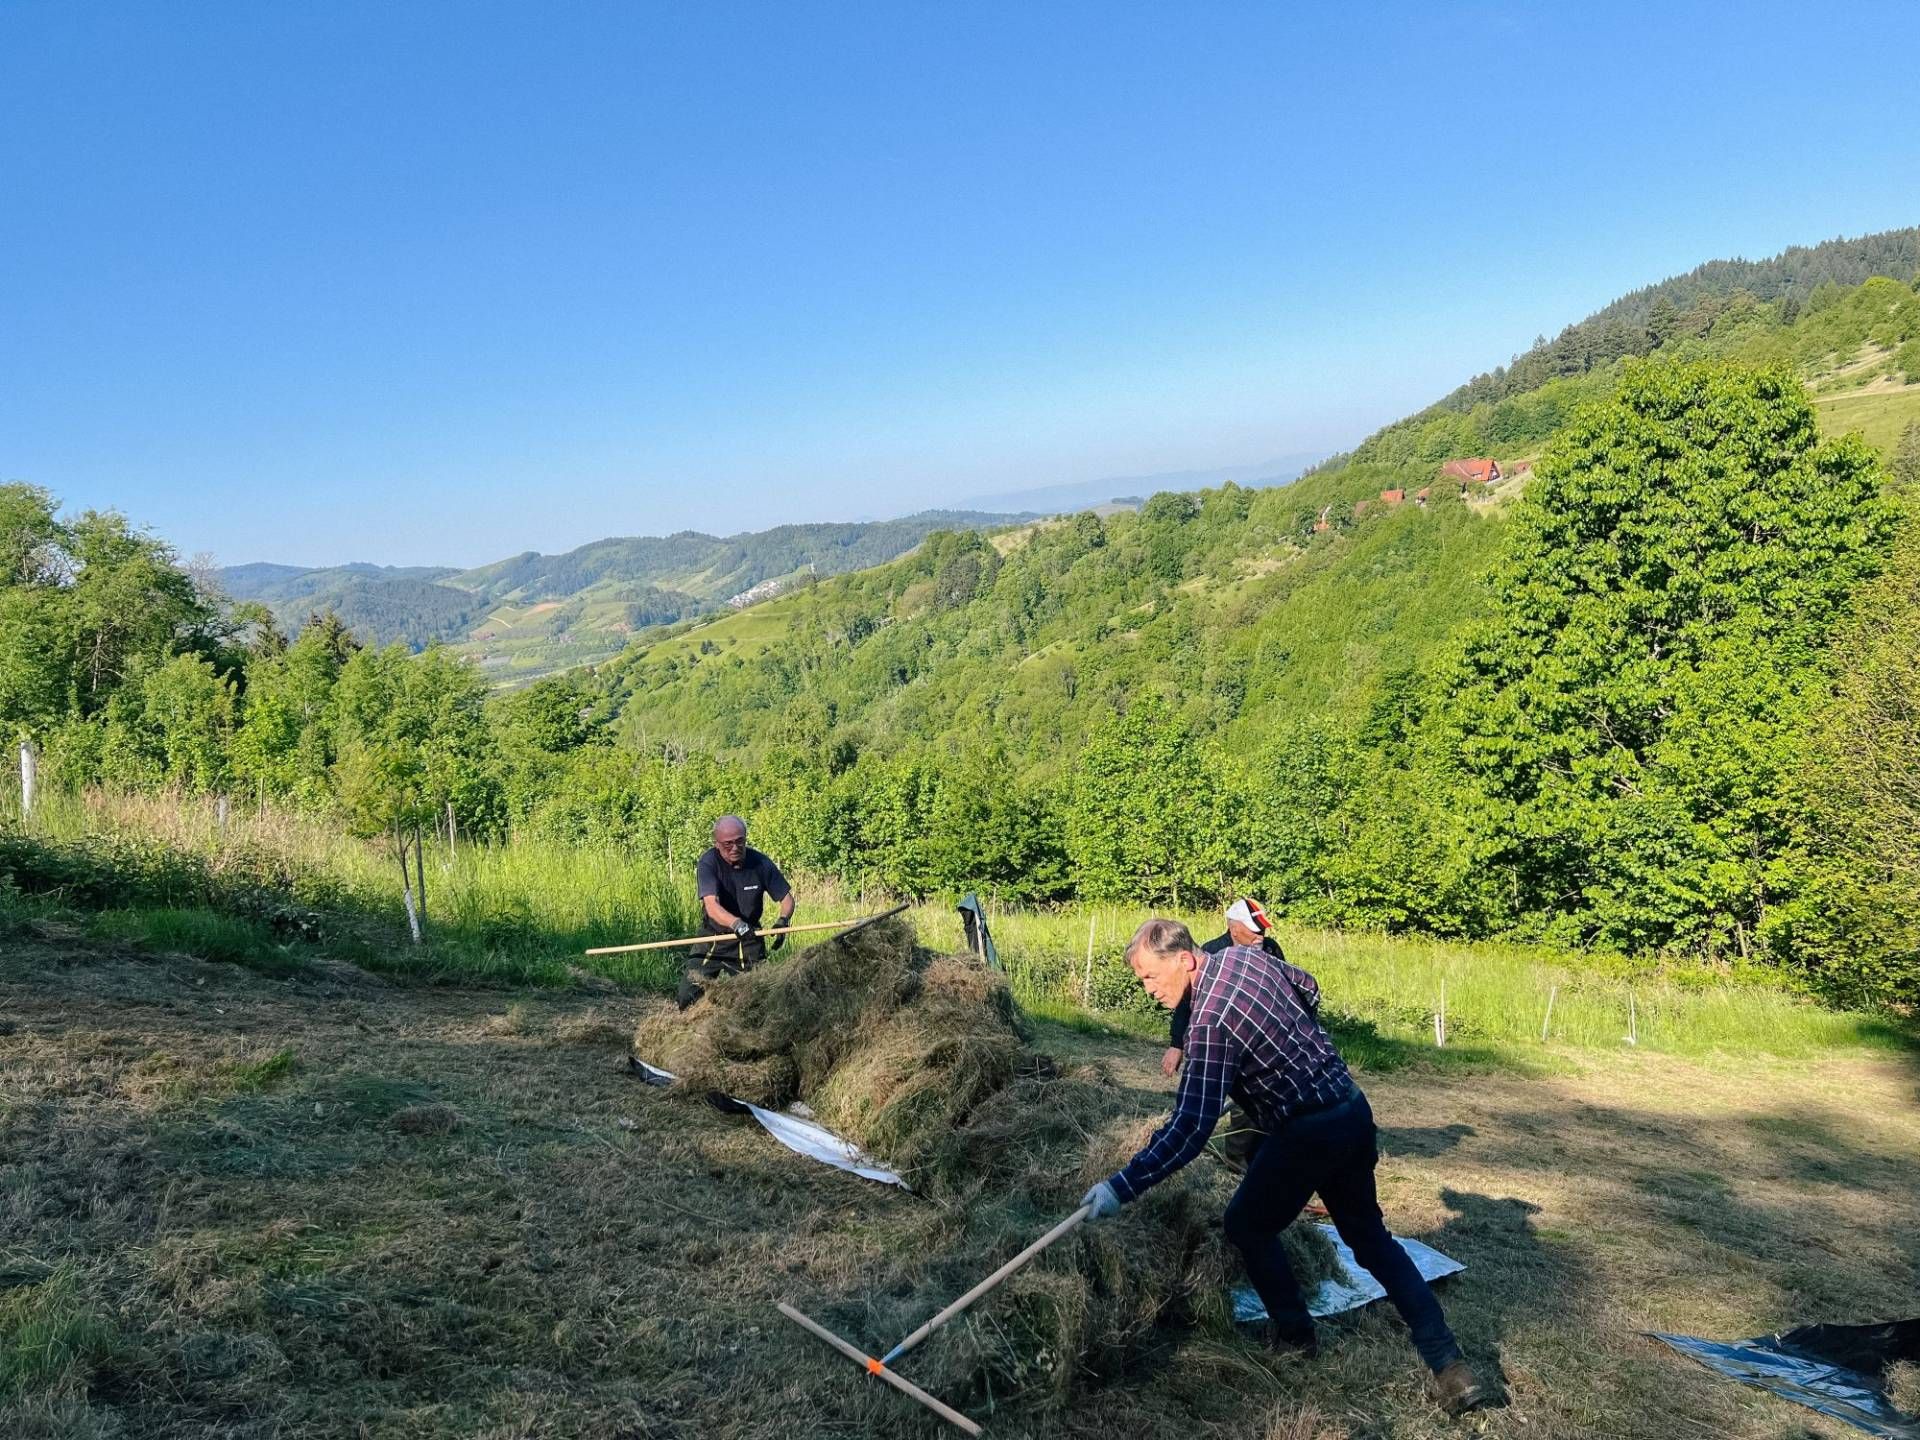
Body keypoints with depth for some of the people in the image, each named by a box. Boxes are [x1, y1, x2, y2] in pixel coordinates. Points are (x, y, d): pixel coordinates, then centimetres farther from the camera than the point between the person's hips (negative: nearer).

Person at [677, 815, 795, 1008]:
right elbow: (712, 907, -32)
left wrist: (783, 920, -27)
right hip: (714, 936, -1)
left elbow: (787, 898, -4)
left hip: (750, 938, 1)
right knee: (688, 997, -7)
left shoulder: (761, 863, -12)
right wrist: (737, 924, -50)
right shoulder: (708, 863, -19)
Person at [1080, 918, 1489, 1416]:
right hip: (1353, 1109, 9)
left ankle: (1296, 1337, 26)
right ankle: (1448, 1363, 14)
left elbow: (1190, 1128, -27)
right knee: (1368, 1235, 18)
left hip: (1308, 1132, -9)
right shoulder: (1243, 954, 1)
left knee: (1247, 1226, 14)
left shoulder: (1210, 1021, -24)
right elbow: (1308, 988, 20)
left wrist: (1123, 1186, -25)